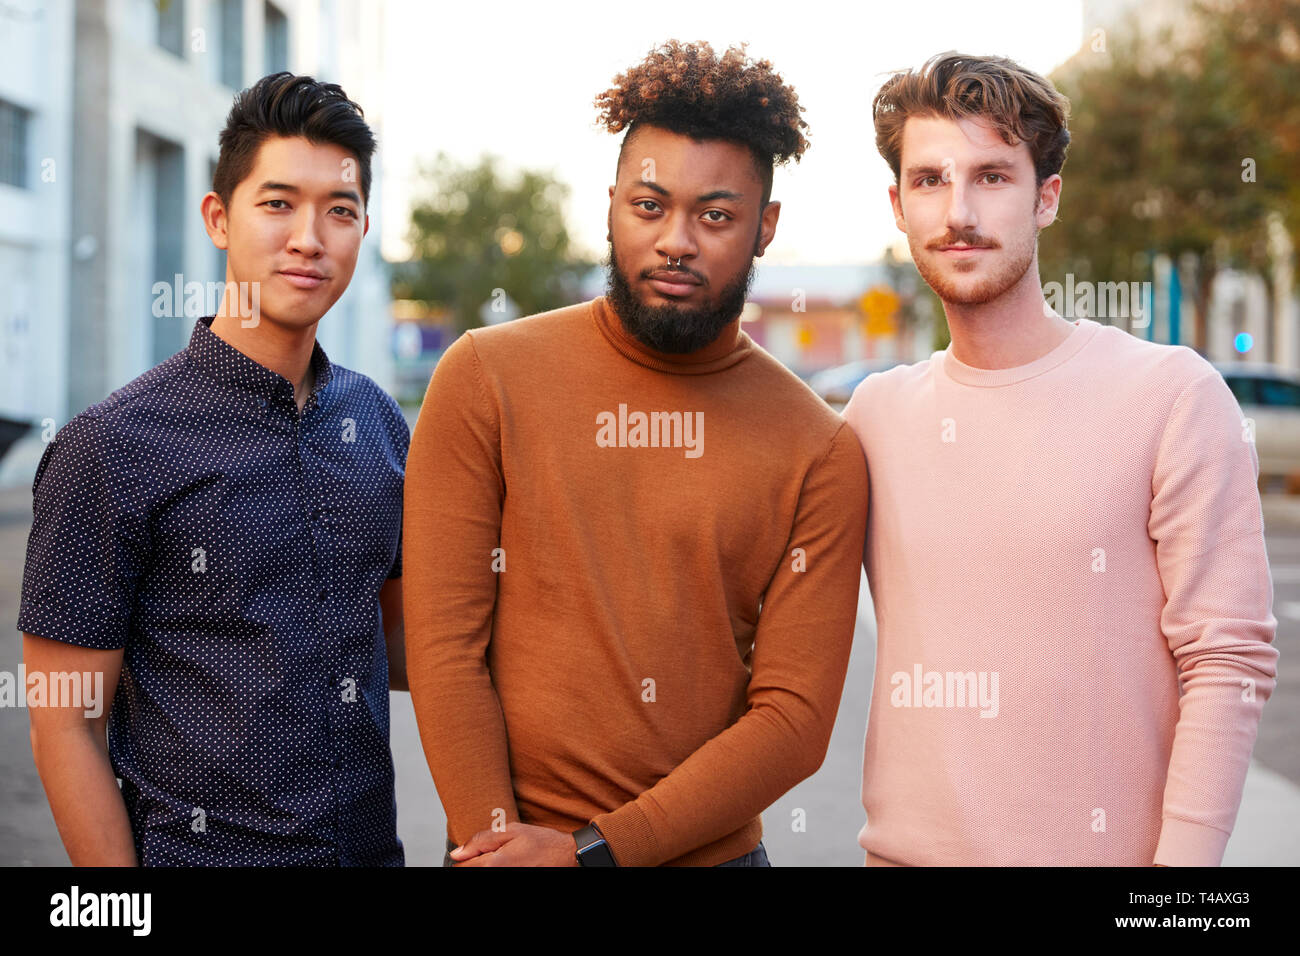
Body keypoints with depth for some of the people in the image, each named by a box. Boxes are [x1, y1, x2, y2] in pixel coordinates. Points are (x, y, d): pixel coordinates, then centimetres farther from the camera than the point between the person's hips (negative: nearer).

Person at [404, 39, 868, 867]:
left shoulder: (819, 450, -4)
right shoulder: (487, 379, -5)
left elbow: (795, 715, -8)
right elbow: (445, 647, -7)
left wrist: (591, 849, -15)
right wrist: (498, 840, -13)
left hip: (714, 850, 1)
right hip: (506, 843, 0)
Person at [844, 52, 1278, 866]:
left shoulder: (1173, 395, -10)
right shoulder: (876, 412, 3)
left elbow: (1229, 662, -11)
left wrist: (1184, 857, -16)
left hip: (1102, 845, -4)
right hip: (906, 843, 4)